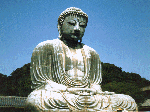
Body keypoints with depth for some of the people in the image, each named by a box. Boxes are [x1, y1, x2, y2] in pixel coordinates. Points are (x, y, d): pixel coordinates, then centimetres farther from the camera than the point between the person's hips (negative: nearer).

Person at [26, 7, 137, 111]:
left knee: (128, 102, -17)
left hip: (87, 96, 5)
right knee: (35, 99, -40)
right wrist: (68, 90, -16)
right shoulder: (45, 48, 8)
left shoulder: (91, 53, 23)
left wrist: (94, 90, -8)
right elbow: (40, 83, -1)